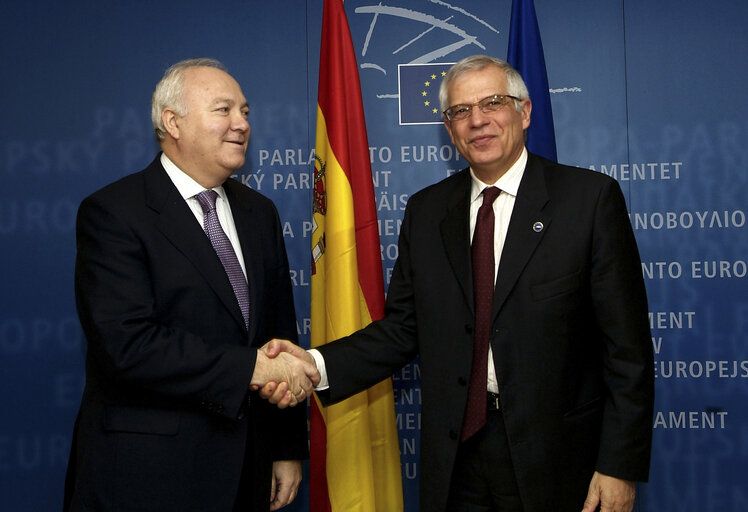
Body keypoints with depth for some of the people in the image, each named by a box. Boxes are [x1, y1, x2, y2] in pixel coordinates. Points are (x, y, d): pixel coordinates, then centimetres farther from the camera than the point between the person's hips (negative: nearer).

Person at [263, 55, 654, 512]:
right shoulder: (425, 211, 7)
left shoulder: (590, 197, -6)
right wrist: (317, 365, -12)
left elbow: (627, 344, -8)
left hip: (555, 456, -3)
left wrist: (620, 465, -12)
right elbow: (402, 329, 4)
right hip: (456, 457, 4)